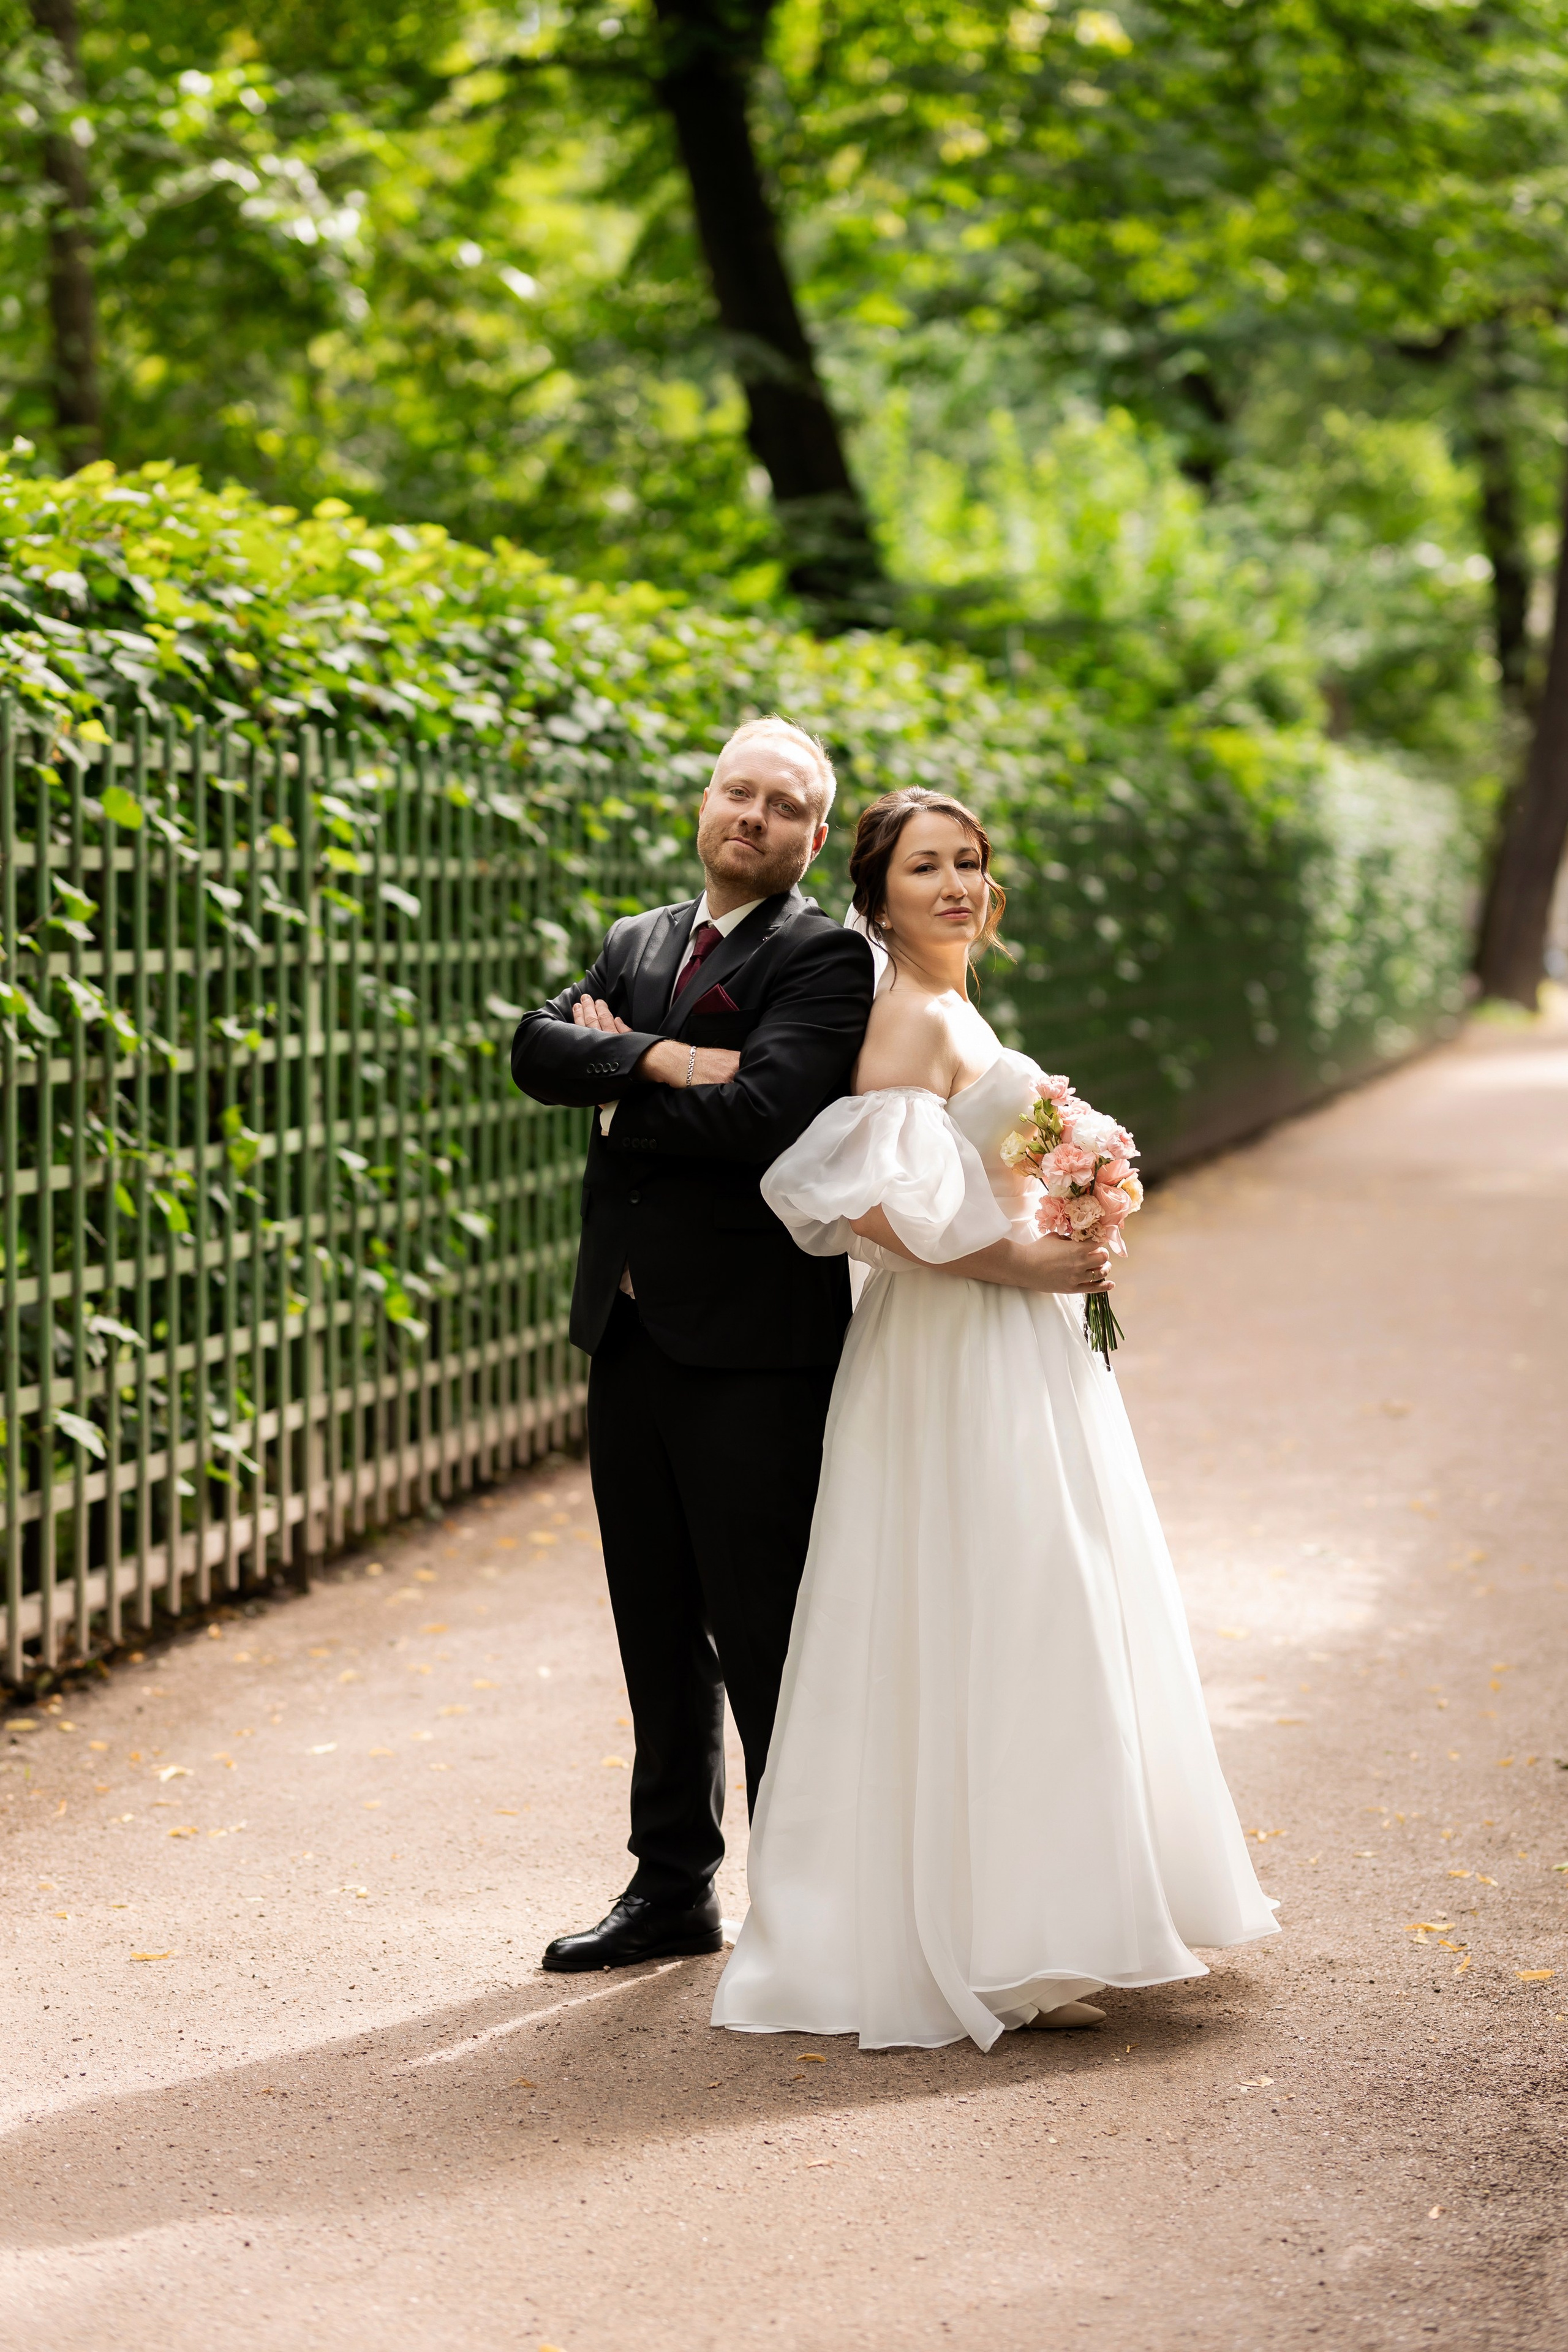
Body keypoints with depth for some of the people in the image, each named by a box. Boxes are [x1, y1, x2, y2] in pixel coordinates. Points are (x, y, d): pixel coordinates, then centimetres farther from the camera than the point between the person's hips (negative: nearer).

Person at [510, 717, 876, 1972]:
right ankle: (674, 1887, 24)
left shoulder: (827, 958, -6)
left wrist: (622, 1100, -6)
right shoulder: (637, 944, 16)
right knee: (660, 1632, 14)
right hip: (631, 1334, 7)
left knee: (766, 1636, -2)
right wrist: (661, 1059, -16)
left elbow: (761, 1115, -21)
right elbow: (537, 1048, 0)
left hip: (754, 1345, -7)